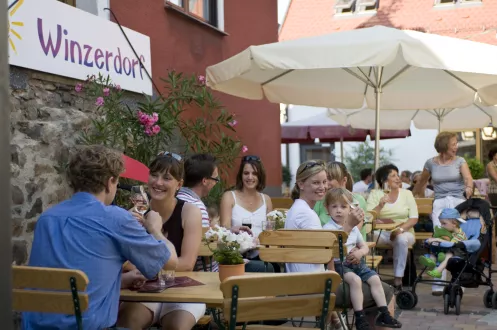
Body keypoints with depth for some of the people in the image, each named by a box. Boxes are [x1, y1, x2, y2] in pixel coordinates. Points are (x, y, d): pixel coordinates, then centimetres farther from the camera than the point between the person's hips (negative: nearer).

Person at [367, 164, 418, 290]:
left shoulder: (407, 194, 7)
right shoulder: (375, 194, 4)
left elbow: (414, 218, -1)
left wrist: (400, 229, -18)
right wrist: (380, 205, -23)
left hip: (404, 232, 0)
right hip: (382, 232, 0)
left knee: (402, 239, -35)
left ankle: (398, 278, -24)